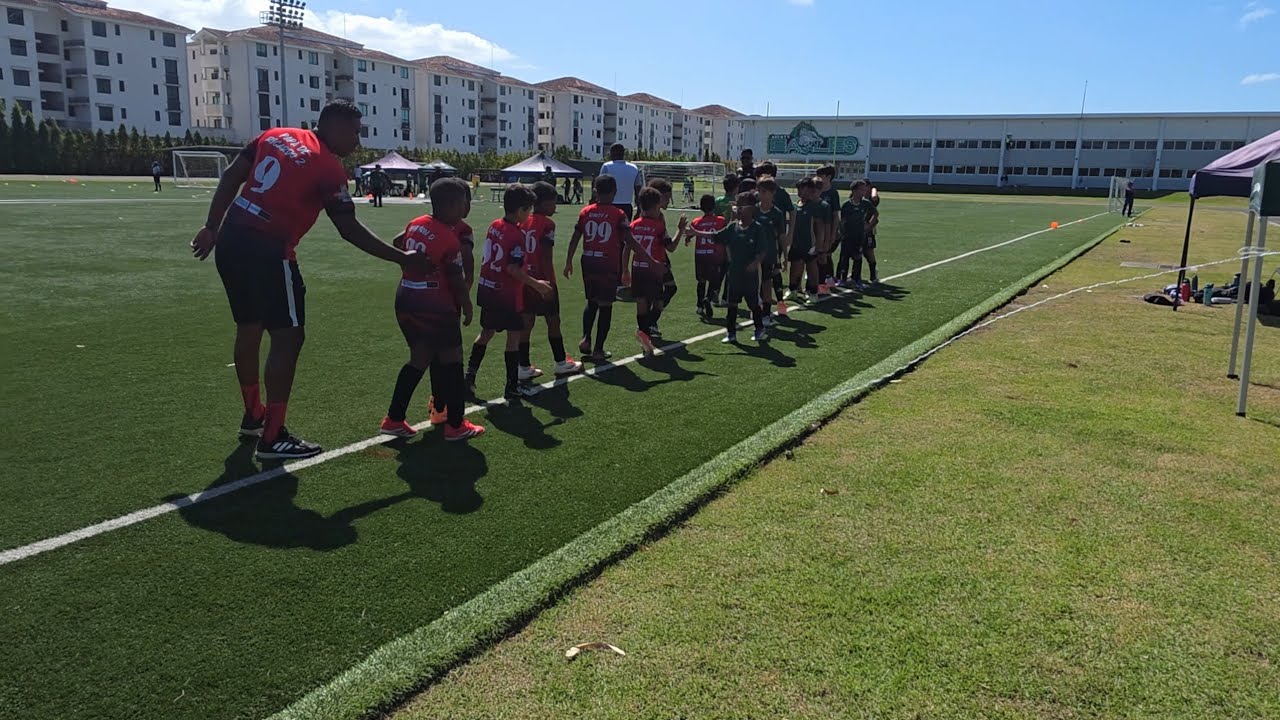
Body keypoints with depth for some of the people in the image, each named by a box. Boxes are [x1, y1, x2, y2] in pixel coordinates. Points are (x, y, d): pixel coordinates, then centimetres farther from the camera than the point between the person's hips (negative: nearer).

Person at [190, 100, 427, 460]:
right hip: (268, 251, -9)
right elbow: (350, 230, -10)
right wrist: (402, 258, -6)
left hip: (230, 240, 9)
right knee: (288, 337, -1)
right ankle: (273, 437, 1)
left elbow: (230, 178, 12)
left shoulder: (274, 135, 12)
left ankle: (253, 415, 37)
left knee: (248, 329, 20)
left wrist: (212, 227, 17)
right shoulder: (329, 168, -9)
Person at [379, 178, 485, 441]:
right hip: (435, 306, -8)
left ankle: (394, 419, 18)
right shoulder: (450, 239, -16)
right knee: (452, 360, 6)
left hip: (405, 301, 8)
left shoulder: (415, 224, 4)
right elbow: (457, 281, -11)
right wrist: (467, 308, 3)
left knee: (419, 359, 18)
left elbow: (396, 245, 20)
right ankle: (455, 425, 12)